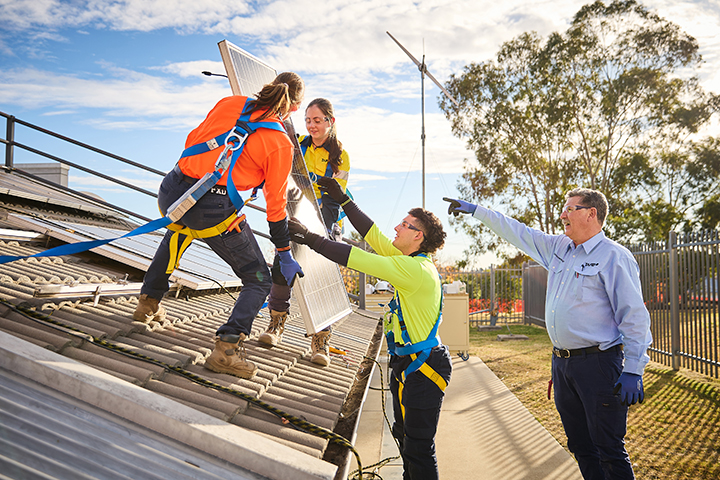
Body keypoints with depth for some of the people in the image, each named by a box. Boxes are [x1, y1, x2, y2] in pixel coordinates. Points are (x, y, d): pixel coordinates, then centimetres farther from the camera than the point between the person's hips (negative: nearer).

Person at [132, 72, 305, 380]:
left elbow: (192, 140, 17)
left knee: (177, 233, 42)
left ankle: (149, 301, 49)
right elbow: (275, 205, 1)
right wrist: (285, 255, 12)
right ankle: (227, 347, -6)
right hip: (214, 210, -6)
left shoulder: (231, 103, 10)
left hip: (171, 192, 6)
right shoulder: (281, 144, -2)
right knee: (258, 280, 11)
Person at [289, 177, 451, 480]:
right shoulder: (412, 262, 8)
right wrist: (342, 199, 14)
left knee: (418, 448, -3)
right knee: (404, 436, 21)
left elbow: (358, 258, -25)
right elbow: (373, 235, 12)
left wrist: (309, 238, -21)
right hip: (406, 363, 10)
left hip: (423, 367, -10)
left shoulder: (416, 269, -21)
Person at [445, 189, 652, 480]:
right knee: (580, 446, 16)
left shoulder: (614, 256, -10)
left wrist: (633, 371, -19)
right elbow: (518, 233, 21)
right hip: (562, 363, 8)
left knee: (609, 450, -2)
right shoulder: (558, 248, 12)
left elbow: (634, 316, -13)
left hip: (598, 363, -8)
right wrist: (475, 210, 23)